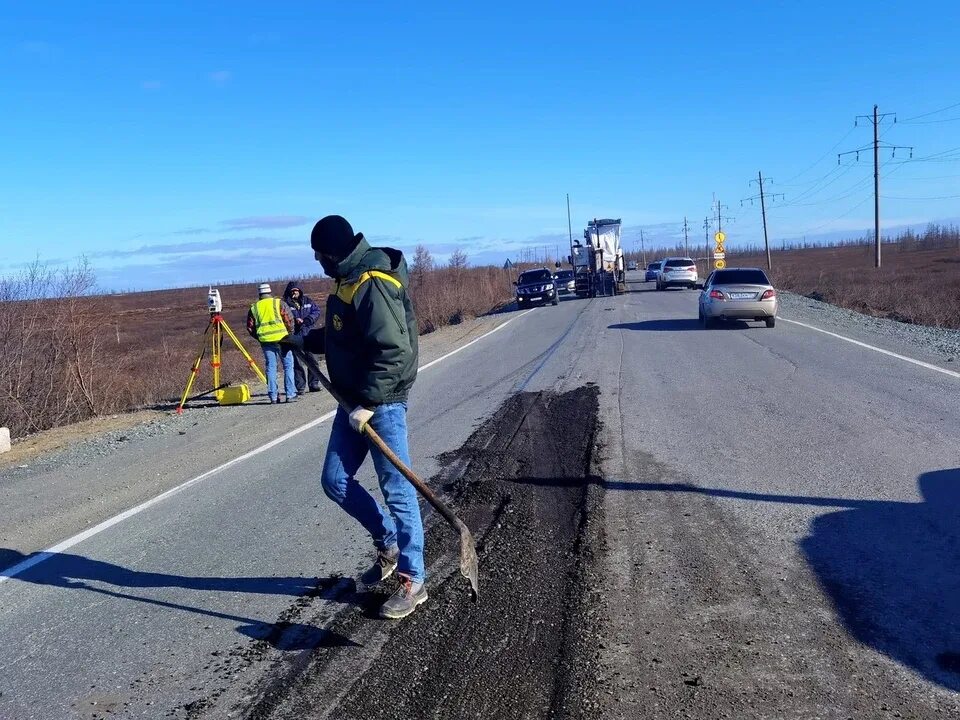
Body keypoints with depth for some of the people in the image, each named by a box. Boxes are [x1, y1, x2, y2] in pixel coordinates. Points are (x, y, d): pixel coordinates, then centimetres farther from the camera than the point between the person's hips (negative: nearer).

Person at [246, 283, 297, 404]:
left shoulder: (254, 307, 11)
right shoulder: (279, 303, 3)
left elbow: (250, 327, 10)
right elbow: (289, 320, -5)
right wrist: (290, 334, 7)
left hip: (265, 340, 3)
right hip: (281, 338, -3)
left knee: (270, 367, 8)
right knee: (288, 366, 3)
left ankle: (273, 396, 6)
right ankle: (290, 394, -1)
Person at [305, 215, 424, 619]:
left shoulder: (372, 284, -19)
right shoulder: (349, 280, 12)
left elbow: (393, 350, -26)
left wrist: (370, 402, -25)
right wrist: (307, 340, 24)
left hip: (382, 403, -10)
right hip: (354, 400, 10)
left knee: (397, 490, -2)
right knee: (335, 481, 12)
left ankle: (413, 581, 9)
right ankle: (388, 542, 30)